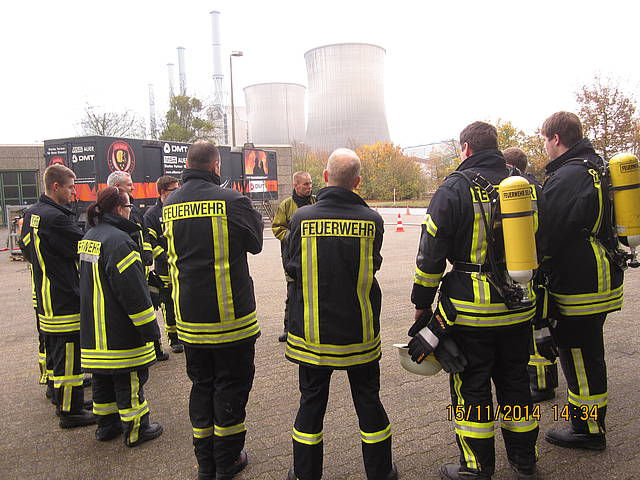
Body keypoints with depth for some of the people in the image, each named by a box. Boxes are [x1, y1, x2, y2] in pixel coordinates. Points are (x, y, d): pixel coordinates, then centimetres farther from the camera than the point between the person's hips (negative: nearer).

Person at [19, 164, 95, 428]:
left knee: (55, 351, 20)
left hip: (44, 297, 10)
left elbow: (26, 249, 20)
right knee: (69, 354, 0)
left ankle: (62, 399, 35)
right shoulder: (55, 218, -21)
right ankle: (71, 411, 10)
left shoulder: (31, 214, 10)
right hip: (66, 300, -10)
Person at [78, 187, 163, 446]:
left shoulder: (88, 238, 11)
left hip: (94, 329, 9)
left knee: (103, 379, 19)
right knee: (129, 380, 4)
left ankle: (106, 425, 32)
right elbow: (133, 290, -22)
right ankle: (136, 430, 15)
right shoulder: (118, 240, -20)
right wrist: (149, 327, -16)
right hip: (120, 332, -9)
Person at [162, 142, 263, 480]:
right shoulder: (232, 200, -15)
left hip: (189, 316, 5)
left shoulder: (170, 205, 3)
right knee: (231, 385, 10)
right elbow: (255, 244, -1)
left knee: (201, 385, 17)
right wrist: (256, 219, 17)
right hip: (231, 313, -5)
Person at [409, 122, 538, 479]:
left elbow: (431, 254, -11)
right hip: (520, 304, 6)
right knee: (515, 380, 19)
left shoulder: (454, 189, -10)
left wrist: (422, 304, -1)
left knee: (472, 387, 8)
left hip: (471, 308, -5)